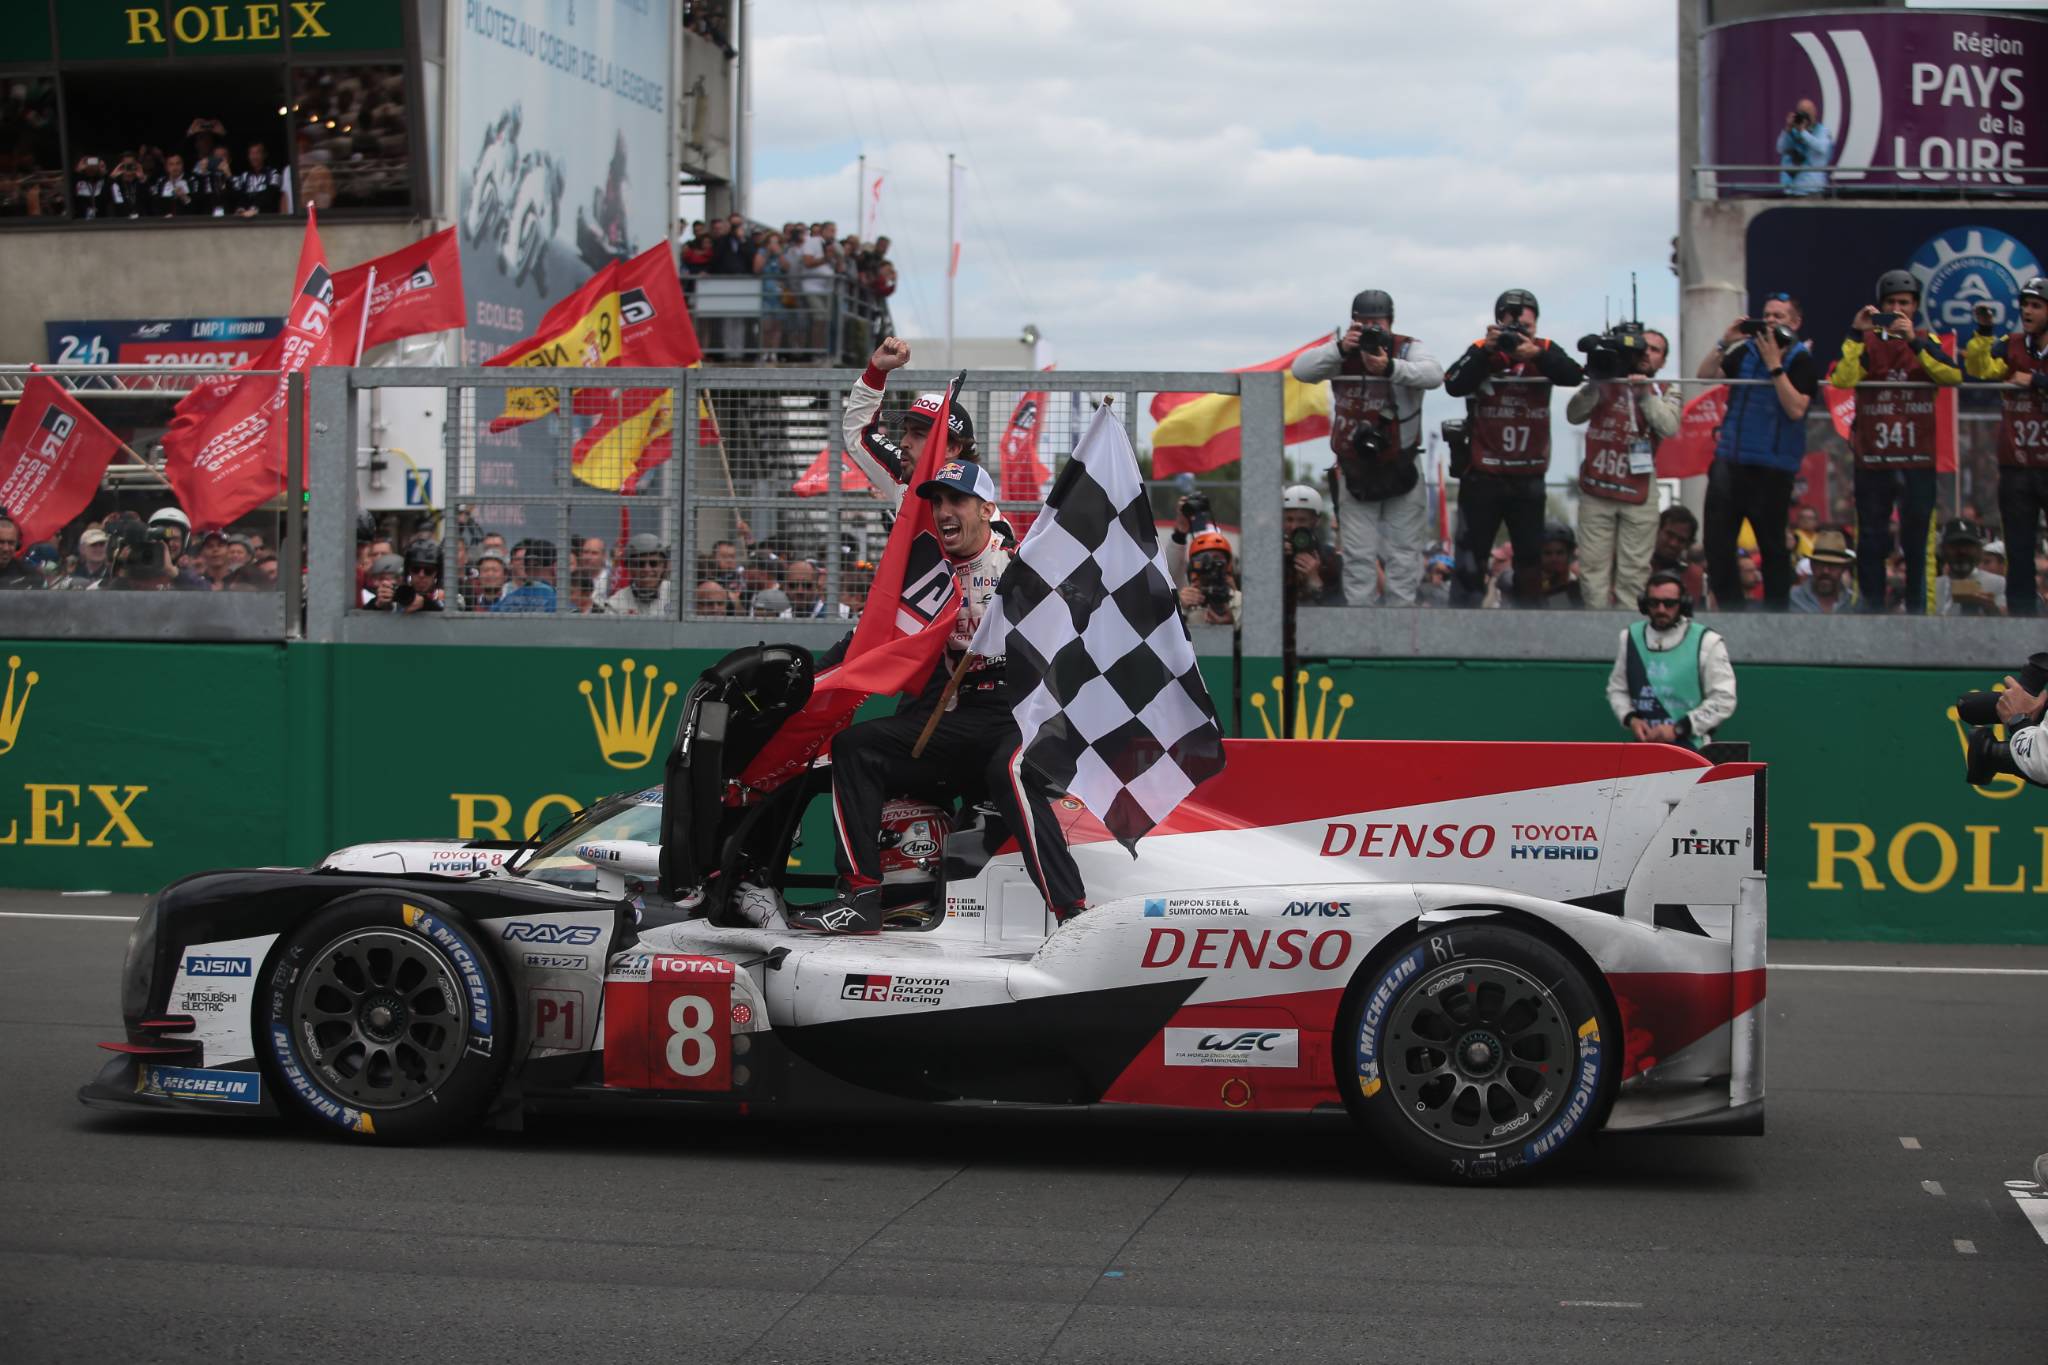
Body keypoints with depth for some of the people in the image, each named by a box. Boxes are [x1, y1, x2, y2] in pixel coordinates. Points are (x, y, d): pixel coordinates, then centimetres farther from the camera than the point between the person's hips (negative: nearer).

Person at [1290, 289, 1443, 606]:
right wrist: (1340, 348, -34)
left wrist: (1391, 368, -46)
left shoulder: (1408, 349, -8)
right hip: (1355, 471, 1)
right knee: (1358, 557, 1)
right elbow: (1301, 370, -18)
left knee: (1403, 555, 3)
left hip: (1402, 470, -1)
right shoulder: (1340, 350, -3)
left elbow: (1433, 375, -28)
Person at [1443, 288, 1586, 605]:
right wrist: (1487, 351, -28)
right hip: (1482, 475, -2)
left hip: (1529, 476, 2)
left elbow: (1574, 376, -18)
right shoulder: (1481, 350, -7)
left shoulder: (1546, 351, -1)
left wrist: (1535, 355, -31)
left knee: (1531, 554, 12)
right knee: (1473, 550, 6)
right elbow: (1454, 386, -19)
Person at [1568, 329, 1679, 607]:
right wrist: (1594, 385, -16)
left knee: (1634, 570, 1)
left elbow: (1669, 428, -9)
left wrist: (1646, 395, -18)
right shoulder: (1606, 383, 7)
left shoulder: (1664, 394, 9)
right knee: (1594, 566, -1)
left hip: (1639, 494, 1)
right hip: (1597, 489, 0)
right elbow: (1574, 415, -2)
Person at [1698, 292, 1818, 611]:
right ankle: (1730, 612, 13)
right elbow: (1705, 376, 3)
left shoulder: (1801, 361, -5)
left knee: (1773, 548, 3)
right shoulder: (1746, 351, 8)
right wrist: (1724, 344, -9)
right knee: (1717, 545, 4)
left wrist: (1774, 366, -19)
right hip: (1729, 461, 5)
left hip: (1772, 469, -5)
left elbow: (1796, 409, -17)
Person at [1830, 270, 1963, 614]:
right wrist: (1856, 333, -17)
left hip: (1918, 460, 0)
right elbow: (1841, 379, -10)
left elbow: (1953, 376, -11)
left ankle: (1917, 610, 8)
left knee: (1916, 541, 3)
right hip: (1872, 459, 0)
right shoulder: (1866, 341, 7)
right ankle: (1871, 610, 5)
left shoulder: (1927, 341, 9)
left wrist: (1913, 341, -19)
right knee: (1872, 541, 1)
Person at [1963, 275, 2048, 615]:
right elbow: (1981, 368, -5)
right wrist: (1983, 332, -15)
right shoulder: (2010, 346, 8)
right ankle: (2020, 614, 11)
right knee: (2019, 552, 7)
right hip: (2016, 468, 3)